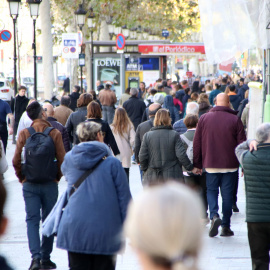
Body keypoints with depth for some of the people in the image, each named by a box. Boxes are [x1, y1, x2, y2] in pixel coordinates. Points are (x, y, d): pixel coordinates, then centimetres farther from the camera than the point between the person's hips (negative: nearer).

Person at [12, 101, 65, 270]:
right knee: (48, 221, 11)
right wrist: (57, 177, 10)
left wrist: (22, 178, 10)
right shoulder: (54, 134, -7)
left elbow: (16, 161, -6)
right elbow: (62, 160, -7)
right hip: (50, 185, 0)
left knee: (32, 220, 2)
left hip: (30, 185, 0)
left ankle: (36, 256, -13)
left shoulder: (24, 134, -5)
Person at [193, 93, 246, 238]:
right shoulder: (235, 120, -6)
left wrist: (197, 164, 12)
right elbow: (242, 143, -5)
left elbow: (197, 143, 4)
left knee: (211, 191, 14)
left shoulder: (204, 118, 1)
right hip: (230, 165, -1)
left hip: (211, 164, 1)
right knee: (227, 194, 6)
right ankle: (226, 227, 8)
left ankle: (214, 215, -11)